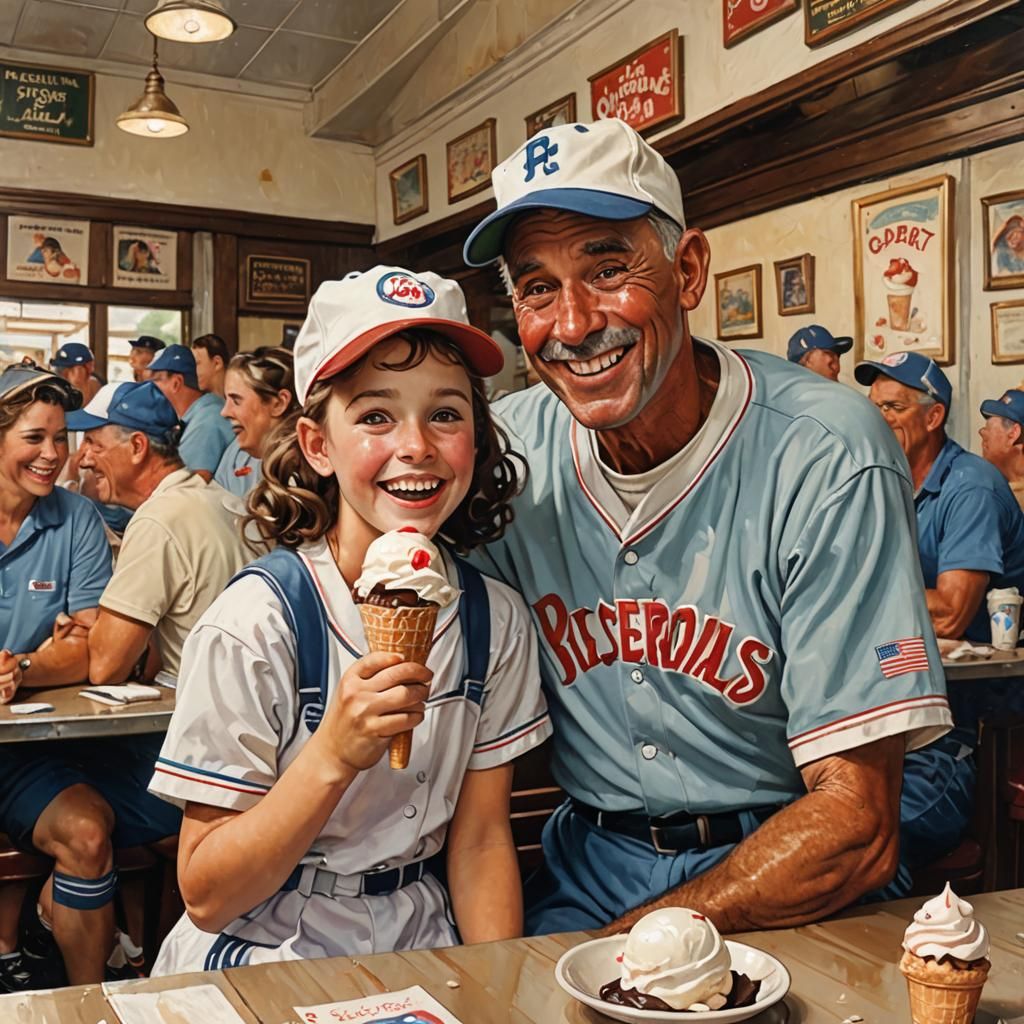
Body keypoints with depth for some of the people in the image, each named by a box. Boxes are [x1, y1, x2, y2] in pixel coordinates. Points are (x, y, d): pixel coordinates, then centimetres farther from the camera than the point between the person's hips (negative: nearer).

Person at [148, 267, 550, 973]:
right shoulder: (255, 624, -17)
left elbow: (481, 841, 3)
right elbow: (207, 898, -14)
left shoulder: (496, 619, -4)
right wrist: (333, 755, -28)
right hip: (261, 959, -4)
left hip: (417, 948, 5)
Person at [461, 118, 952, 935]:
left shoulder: (825, 458, -17)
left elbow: (855, 829, -17)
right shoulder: (506, 450, -5)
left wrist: (627, 944, -19)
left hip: (788, 894, -2)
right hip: (590, 864, 3)